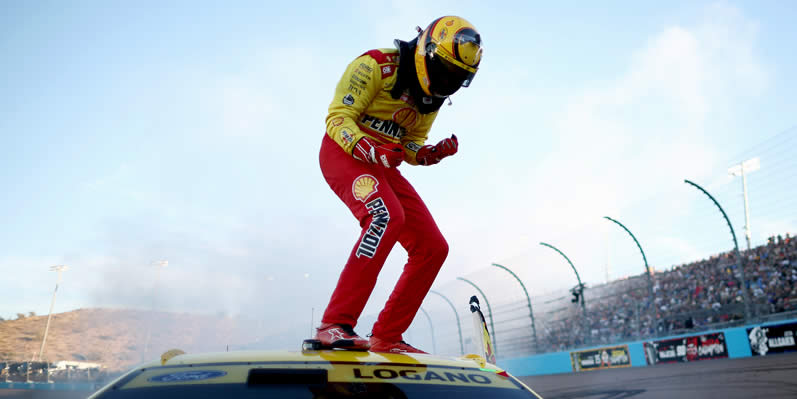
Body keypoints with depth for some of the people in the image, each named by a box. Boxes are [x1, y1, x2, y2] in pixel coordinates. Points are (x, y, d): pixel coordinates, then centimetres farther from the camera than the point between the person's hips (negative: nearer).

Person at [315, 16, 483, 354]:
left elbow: (411, 145, 15)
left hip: (384, 166, 8)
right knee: (387, 215, -36)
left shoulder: (431, 97, 10)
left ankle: (386, 336, 4)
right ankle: (335, 324, -30)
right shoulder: (376, 65, -13)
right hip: (343, 152, -7)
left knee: (433, 247, -3)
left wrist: (432, 154, -8)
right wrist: (370, 150, -32)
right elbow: (337, 118, -15)